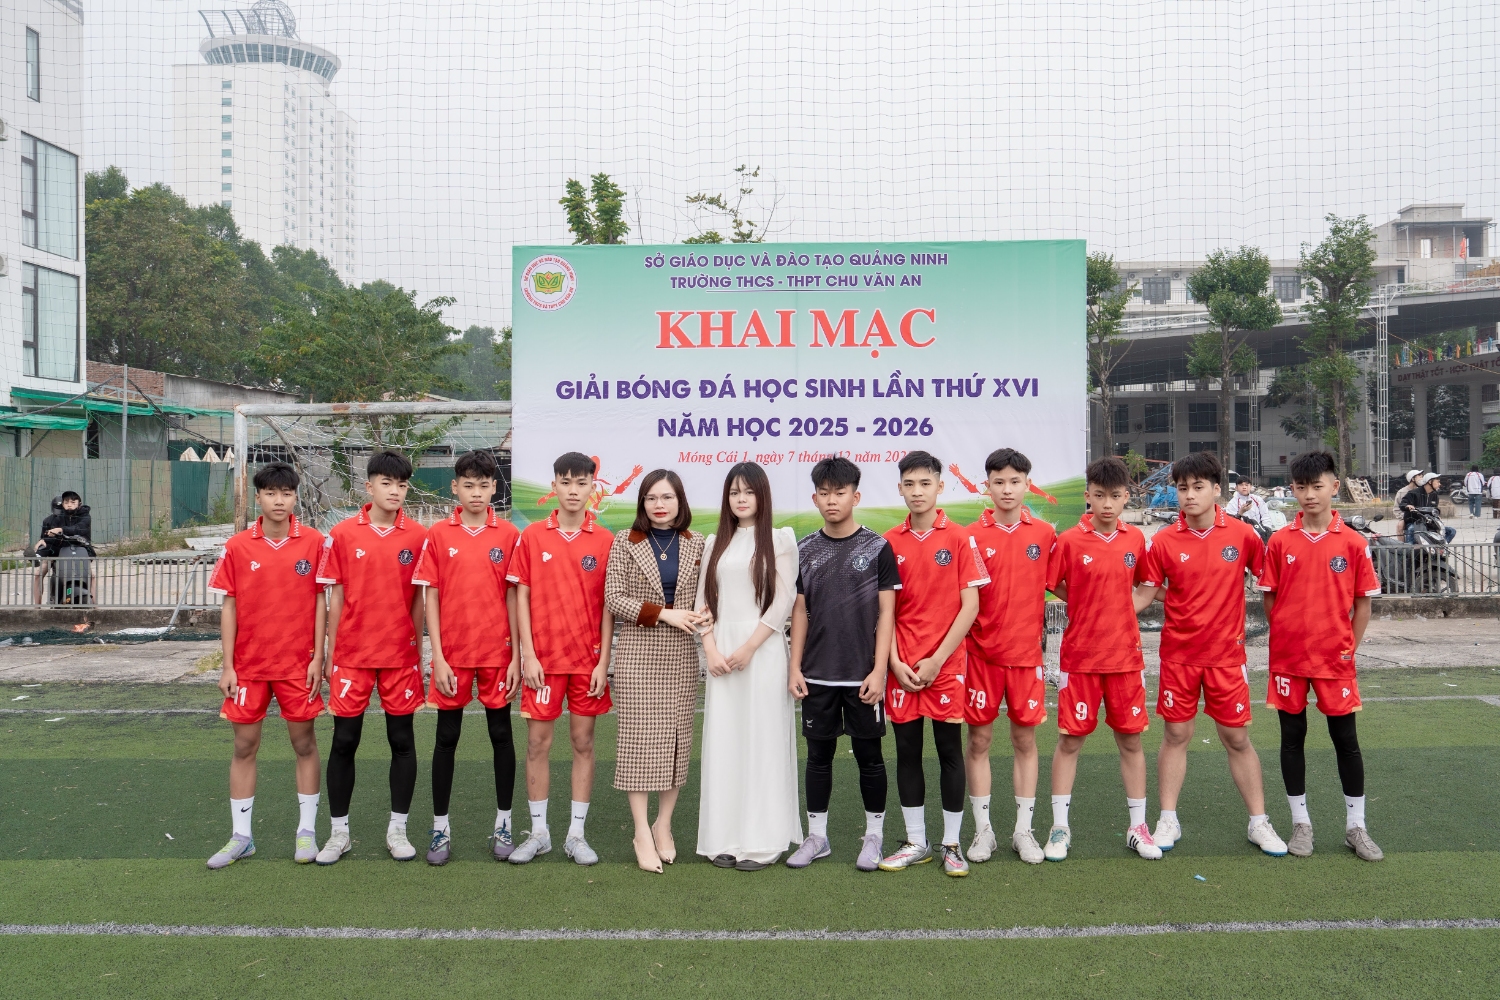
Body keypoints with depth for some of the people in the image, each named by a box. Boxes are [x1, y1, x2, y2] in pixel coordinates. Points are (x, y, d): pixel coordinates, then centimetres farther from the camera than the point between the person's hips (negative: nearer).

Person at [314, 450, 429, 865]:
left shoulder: (418, 536, -1)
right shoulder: (342, 534, -1)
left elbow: (420, 599, 3)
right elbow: (336, 597, 2)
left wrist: (419, 651, 2)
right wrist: (329, 654, 2)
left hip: (400, 655, 0)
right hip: (352, 655, 0)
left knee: (402, 740, 7)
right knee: (344, 741, 6)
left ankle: (397, 828, 19)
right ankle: (339, 832, 20)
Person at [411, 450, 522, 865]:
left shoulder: (508, 534, 0)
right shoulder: (438, 535, 0)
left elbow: (513, 597, 1)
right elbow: (431, 597, 0)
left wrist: (516, 657, -3)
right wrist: (437, 657, -6)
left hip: (497, 652, 0)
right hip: (453, 652, 0)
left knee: (501, 734, 9)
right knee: (447, 737, 9)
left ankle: (503, 823, 21)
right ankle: (440, 827, 20)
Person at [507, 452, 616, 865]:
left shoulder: (605, 540, -1)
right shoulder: (532, 536, 0)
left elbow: (608, 605, 0)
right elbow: (521, 597, 0)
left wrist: (603, 661, -5)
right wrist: (528, 655, -6)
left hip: (588, 658, 0)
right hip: (543, 657, 0)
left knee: (583, 743, 7)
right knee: (537, 743, 5)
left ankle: (576, 833, 17)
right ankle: (538, 832, 18)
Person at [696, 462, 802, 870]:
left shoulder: (779, 539, 3)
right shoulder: (715, 543, 14)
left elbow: (784, 600, -5)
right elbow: (703, 600, 10)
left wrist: (749, 648, -11)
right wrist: (711, 649, -4)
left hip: (763, 649, -4)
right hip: (721, 652, 4)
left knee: (761, 739, -2)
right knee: (723, 740, 4)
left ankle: (762, 840, 6)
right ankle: (726, 837, 12)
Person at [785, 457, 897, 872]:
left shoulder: (877, 548, -3)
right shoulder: (805, 551, 5)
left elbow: (886, 613, -4)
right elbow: (800, 612, 9)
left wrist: (878, 671, -10)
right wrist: (795, 667, 3)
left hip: (862, 675, -2)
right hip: (817, 675, 3)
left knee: (868, 754, 7)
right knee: (819, 754, 10)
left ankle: (874, 835, 21)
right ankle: (817, 836, 22)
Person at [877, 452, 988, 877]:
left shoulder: (958, 539, -3)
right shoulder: (890, 542, 4)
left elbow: (970, 605, -6)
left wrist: (937, 660, -10)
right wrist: (895, 662, -5)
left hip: (946, 664, -2)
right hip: (902, 668, 2)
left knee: (950, 751, 5)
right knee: (907, 752, 8)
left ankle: (952, 844, 17)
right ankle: (915, 843, 21)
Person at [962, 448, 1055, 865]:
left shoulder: (1045, 534, 2)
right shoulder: (972, 536, -2)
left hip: (1027, 651, 1)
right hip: (982, 652, -1)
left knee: (1025, 740, 8)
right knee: (979, 740, 5)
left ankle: (1024, 830, 19)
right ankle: (983, 829, 17)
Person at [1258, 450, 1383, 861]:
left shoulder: (1353, 543, -4)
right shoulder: (1280, 541, -2)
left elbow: (1363, 600, 2)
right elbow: (1269, 598, 4)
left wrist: (1348, 648, -1)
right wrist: (1289, 636, -1)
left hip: (1336, 658, -1)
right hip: (1288, 656, 1)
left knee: (1346, 739, 7)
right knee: (1292, 737, 8)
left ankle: (1355, 826, 20)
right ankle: (1301, 823, 21)